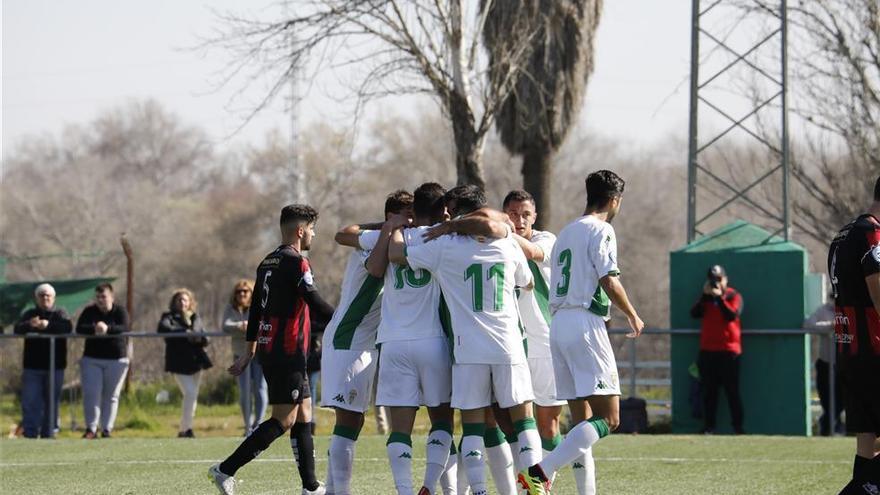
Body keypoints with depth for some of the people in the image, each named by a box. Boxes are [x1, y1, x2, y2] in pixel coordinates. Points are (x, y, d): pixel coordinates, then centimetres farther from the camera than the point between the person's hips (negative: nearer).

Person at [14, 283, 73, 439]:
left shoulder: (60, 314, 5)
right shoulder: (30, 314, 10)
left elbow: (68, 327, -15)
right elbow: (17, 329, -7)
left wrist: (48, 325, -32)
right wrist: (29, 325, -31)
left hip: (54, 367, -1)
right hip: (32, 366, 1)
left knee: (52, 401, 4)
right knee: (30, 402, -5)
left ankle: (48, 433, 12)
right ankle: (30, 434, -3)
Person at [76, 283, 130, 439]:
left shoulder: (120, 311, 1)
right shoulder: (89, 311, 5)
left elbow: (125, 328, -17)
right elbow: (79, 328, -10)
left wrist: (108, 329, -34)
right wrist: (94, 329, -30)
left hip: (116, 360, -1)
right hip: (92, 359, 1)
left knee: (111, 396, 2)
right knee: (91, 393, -7)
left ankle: (107, 429, 7)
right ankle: (91, 428, -4)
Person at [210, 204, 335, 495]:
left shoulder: (267, 263, 15)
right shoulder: (296, 263, -12)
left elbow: (255, 309, 19)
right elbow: (316, 306, -17)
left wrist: (250, 352, 23)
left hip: (269, 349, 10)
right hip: (288, 352, -10)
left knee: (304, 415, 11)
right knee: (284, 420, -9)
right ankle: (226, 470, -13)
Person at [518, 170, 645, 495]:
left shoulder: (565, 233, 21)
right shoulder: (601, 230, -5)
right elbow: (609, 281, -13)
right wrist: (633, 317, 2)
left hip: (558, 323, 9)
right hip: (585, 323, -9)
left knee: (581, 419, 11)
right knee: (607, 418, -11)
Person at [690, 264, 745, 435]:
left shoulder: (733, 296, 1)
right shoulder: (706, 297, 14)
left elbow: (732, 315, -16)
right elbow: (694, 313, -2)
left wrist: (719, 298, -19)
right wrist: (705, 296, -10)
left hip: (729, 350, -4)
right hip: (707, 350, 4)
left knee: (732, 390, -4)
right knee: (709, 391, 4)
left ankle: (738, 426, -3)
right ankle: (709, 426, 5)